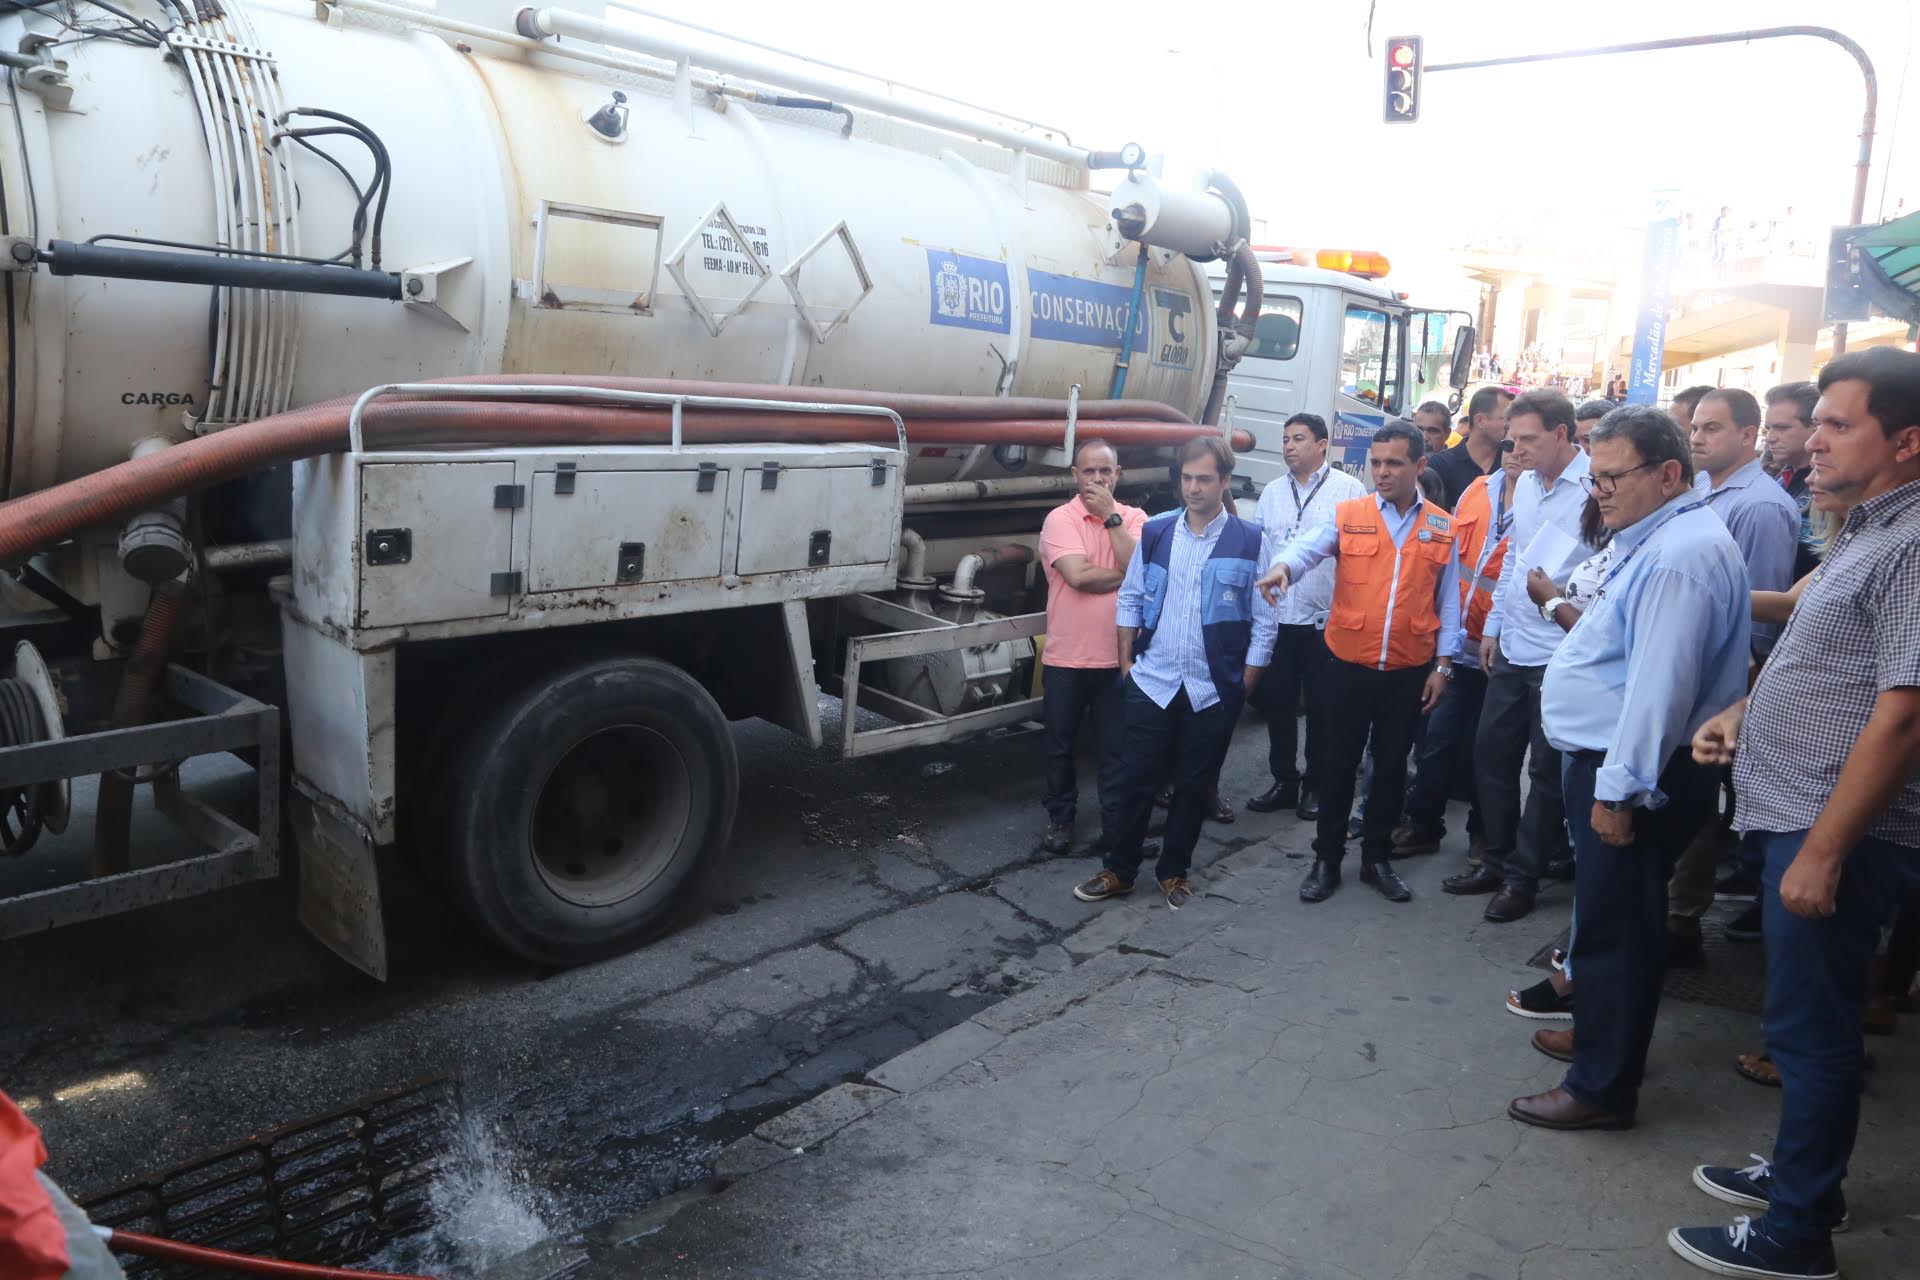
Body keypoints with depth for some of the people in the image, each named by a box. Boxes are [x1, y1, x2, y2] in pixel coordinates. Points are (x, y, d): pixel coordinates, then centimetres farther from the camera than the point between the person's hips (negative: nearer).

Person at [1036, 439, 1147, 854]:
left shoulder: (1134, 518, 3)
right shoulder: (1060, 519, -7)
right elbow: (1078, 575, -21)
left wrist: (1111, 516, -14)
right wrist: (1126, 575, -10)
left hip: (1118, 657, 2)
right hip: (1066, 657, -1)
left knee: (1117, 748, 8)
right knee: (1060, 745, 13)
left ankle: (1115, 824, 20)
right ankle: (1060, 818, 29)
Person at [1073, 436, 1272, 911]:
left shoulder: (1250, 540, -6)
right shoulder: (1155, 532, 1)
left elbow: (1264, 621, -3)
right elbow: (1129, 599, 9)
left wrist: (1246, 684, -4)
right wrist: (1126, 661, 5)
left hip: (1214, 689, -1)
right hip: (1152, 682, 2)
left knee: (1193, 785, 11)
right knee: (1137, 780, 7)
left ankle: (1174, 873, 26)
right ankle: (1119, 871, 21)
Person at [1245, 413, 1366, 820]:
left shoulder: (1348, 490, -4)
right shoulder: (1272, 493, 11)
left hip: (1327, 620, -5)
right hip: (1276, 619, 5)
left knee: (1321, 709, 7)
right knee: (1276, 703, 11)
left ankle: (1316, 786, 20)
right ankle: (1284, 781, 24)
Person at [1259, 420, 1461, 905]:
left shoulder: (1442, 527, 3)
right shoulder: (1347, 515, -2)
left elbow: (1448, 600, 7)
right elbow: (1307, 544, -21)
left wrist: (1443, 665, 4)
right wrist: (1283, 566, -44)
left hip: (1409, 672, 1)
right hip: (1349, 666, -1)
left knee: (1391, 767, 12)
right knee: (1339, 763, 7)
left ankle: (1377, 858, 27)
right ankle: (1327, 860, 20)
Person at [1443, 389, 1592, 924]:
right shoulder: (1525, 484, 8)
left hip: (1561, 656, -8)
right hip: (1511, 650, 8)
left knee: (1546, 770, 6)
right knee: (1491, 752, 15)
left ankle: (1522, 876, 20)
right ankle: (1495, 858, 30)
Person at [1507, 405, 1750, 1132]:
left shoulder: (1678, 555, -22)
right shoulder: (1658, 539, 12)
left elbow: (1660, 685, -26)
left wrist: (1619, 788, -24)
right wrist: (1582, 613, 10)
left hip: (1632, 775, -11)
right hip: (1614, 762, 11)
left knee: (1615, 928, 0)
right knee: (1612, 919, 23)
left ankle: (1603, 1087, 13)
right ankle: (1603, 1034, 39)